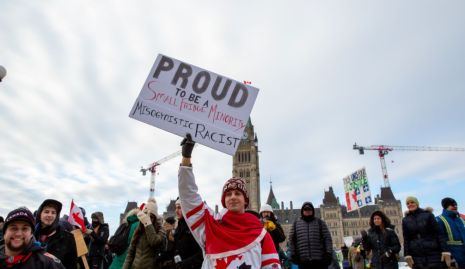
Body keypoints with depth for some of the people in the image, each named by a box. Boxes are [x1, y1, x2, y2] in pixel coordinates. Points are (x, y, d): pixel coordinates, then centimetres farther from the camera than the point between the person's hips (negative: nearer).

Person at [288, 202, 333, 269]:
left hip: (319, 259, 0)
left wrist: (328, 253, -6)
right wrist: (293, 254, 0)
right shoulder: (296, 223, 13)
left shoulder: (320, 222, 11)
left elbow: (327, 238, 5)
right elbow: (291, 240, 9)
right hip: (303, 260, 1)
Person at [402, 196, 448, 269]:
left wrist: (444, 250, -10)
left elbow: (439, 233, -2)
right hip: (416, 256, 1)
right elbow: (406, 239, 5)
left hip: (433, 253, -1)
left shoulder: (428, 215, 3)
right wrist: (407, 255, -4)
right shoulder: (405, 220, 8)